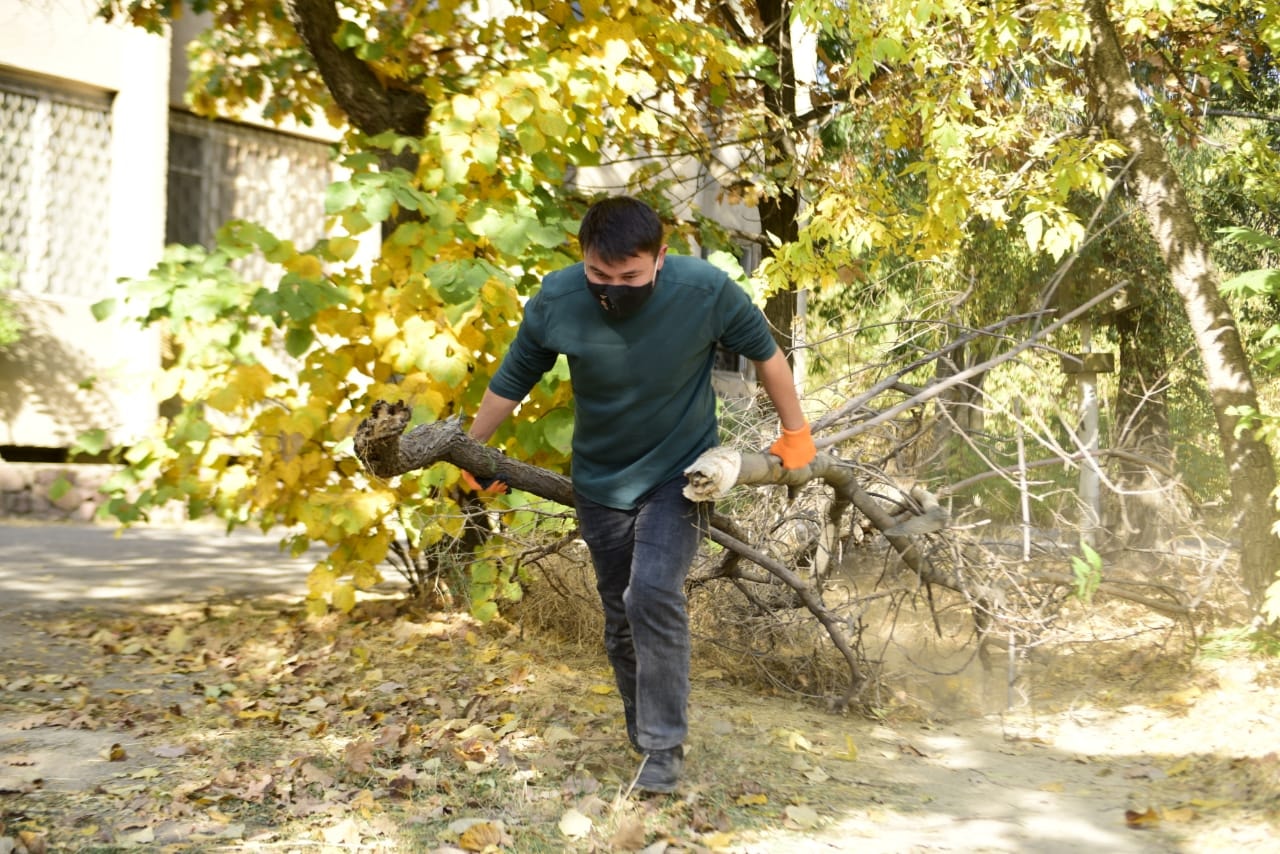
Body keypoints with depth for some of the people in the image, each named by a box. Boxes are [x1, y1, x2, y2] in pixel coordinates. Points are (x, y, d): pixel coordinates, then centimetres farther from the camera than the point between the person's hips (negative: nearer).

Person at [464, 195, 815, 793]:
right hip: (600, 484, 3)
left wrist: (795, 434, 5)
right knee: (621, 617, 11)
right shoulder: (557, 300, -19)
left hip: (679, 475, -3)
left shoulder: (707, 291, -23)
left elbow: (765, 353, -5)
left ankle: (665, 745, -7)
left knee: (653, 595, -22)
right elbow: (513, 379, -2)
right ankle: (645, 732, 33)